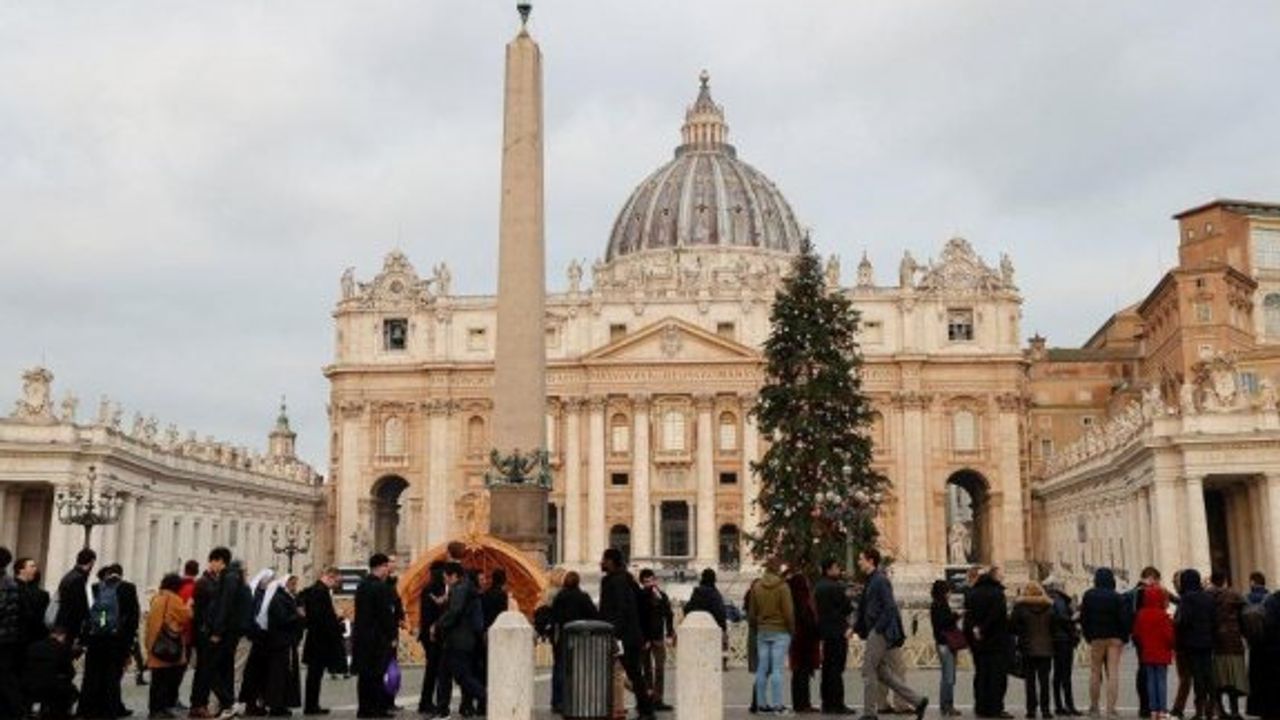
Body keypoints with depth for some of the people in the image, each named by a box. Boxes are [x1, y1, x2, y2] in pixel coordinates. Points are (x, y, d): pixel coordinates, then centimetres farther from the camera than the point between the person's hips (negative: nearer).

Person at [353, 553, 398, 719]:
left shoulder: (362, 586, 11)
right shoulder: (381, 587, -15)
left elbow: (361, 612, 15)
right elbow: (386, 614, -16)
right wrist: (392, 636, -8)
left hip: (361, 635, 8)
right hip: (379, 637, -8)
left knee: (365, 674, 11)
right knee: (379, 674, -3)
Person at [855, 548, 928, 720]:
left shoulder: (880, 580, -13)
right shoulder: (870, 581, 16)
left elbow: (889, 607, -20)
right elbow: (864, 609, 19)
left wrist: (877, 629, -20)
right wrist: (856, 627, 11)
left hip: (881, 633, -10)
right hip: (875, 633, 10)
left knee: (868, 670, -4)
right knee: (883, 672, 11)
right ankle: (918, 700, 15)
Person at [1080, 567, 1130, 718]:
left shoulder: (1088, 596, -1)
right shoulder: (1118, 598, -6)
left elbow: (1083, 619, 1)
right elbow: (1125, 619, -8)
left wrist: (1088, 636, 9)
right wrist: (1124, 637, 4)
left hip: (1096, 638, 1)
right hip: (1115, 639, 0)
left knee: (1095, 673, 10)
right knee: (1113, 674, -1)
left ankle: (1094, 707, 14)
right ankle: (1111, 709, -6)